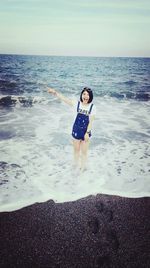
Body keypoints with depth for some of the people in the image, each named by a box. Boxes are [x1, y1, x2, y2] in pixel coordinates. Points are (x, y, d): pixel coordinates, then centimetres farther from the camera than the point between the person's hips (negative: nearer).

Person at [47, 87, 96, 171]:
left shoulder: (92, 107, -12)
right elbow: (64, 98, -8)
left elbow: (91, 121, -13)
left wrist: (87, 133, -16)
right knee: (76, 150, 19)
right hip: (76, 130, 2)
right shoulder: (77, 104, -7)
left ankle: (83, 168, 32)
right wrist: (55, 92, -14)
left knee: (84, 151, 11)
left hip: (86, 131, -2)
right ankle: (77, 166, 41)